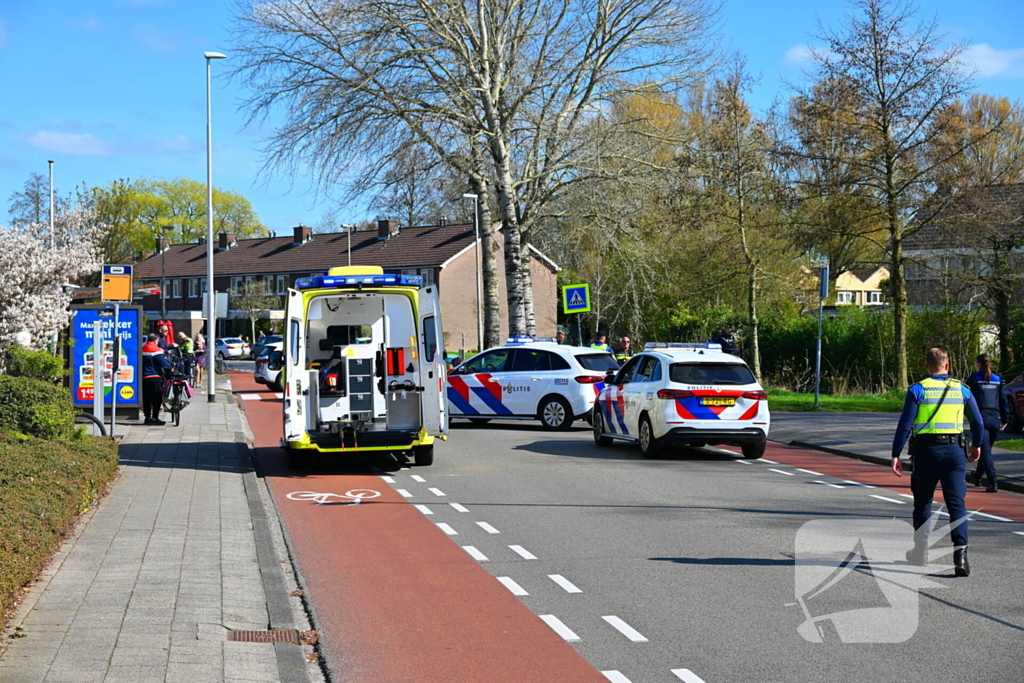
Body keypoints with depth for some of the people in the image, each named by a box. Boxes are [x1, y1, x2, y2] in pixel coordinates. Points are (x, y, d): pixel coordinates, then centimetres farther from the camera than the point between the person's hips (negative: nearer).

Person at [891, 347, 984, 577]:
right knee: (956, 503, -2)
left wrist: (895, 455, -4)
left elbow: (905, 425, -8)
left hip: (927, 450, -1)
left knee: (923, 503, 14)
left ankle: (921, 551, 24)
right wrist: (977, 446, 29)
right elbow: (978, 422, 12)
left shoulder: (917, 390, -3)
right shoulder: (962, 390, 5)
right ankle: (960, 553, -17)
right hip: (954, 450, 1)